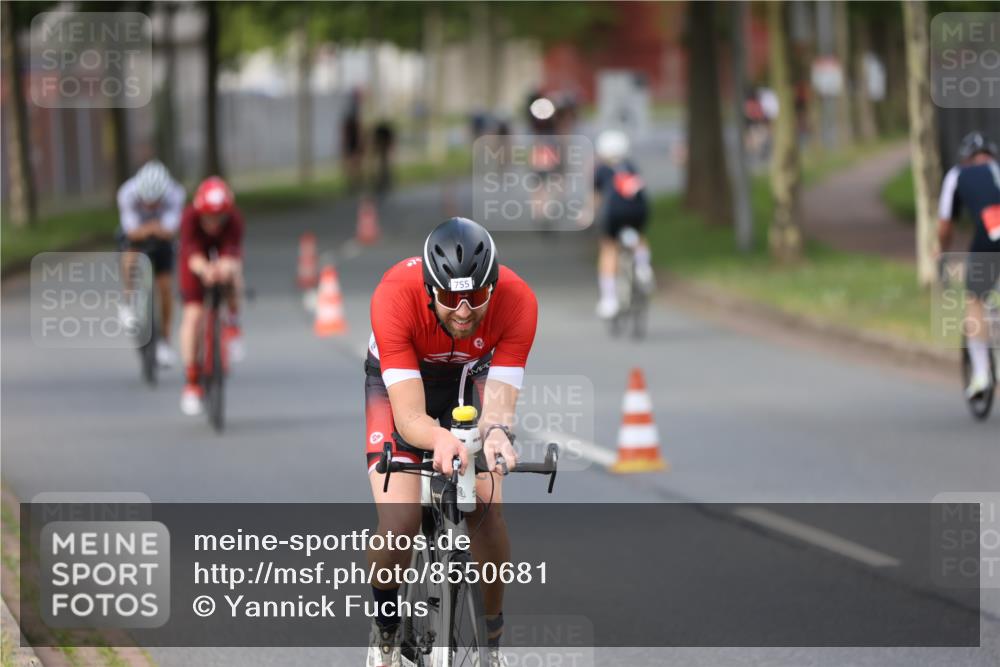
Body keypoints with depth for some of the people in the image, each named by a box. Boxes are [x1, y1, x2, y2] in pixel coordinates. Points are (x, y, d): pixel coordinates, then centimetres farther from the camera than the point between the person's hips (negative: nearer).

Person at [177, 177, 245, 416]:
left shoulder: (234, 219, -35)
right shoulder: (190, 217, -36)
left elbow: (232, 251, -48)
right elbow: (192, 254, -49)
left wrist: (227, 267, -72)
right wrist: (204, 270, -71)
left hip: (224, 253, 1)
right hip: (198, 259, -1)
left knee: (232, 271, -36)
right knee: (192, 314, -12)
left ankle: (233, 324, -8)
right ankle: (191, 382, -4)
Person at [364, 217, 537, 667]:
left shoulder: (517, 302, -33)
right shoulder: (395, 296, -38)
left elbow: (498, 405, -34)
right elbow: (409, 415, -40)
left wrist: (495, 432, -57)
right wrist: (441, 440, -61)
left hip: (470, 376, 2)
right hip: (399, 380, -1)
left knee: (486, 506, -20)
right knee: (399, 519, -20)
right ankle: (385, 630, 8)